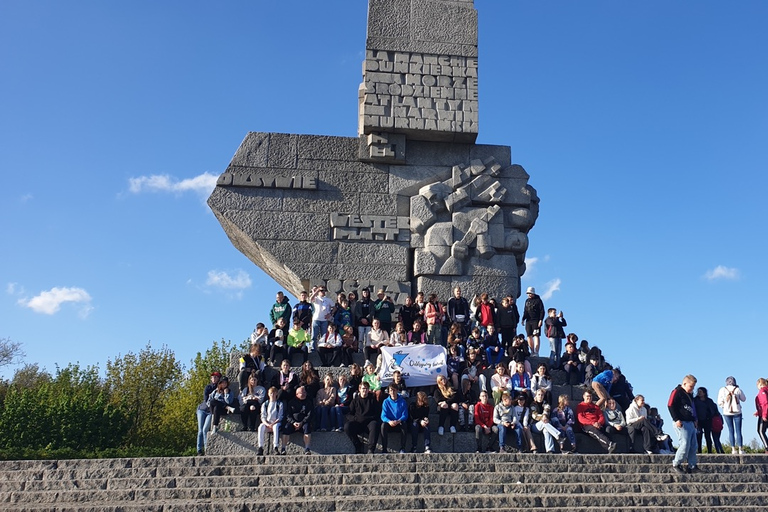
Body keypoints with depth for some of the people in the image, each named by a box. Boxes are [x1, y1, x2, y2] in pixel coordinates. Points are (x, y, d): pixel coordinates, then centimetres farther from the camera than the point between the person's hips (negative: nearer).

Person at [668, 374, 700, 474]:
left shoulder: (689, 394, 20)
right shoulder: (677, 392, -9)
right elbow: (670, 406, -16)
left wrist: (694, 420, 22)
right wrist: (676, 419, -21)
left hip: (690, 423, 10)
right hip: (682, 423, -10)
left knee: (693, 446, 7)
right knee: (685, 444, -14)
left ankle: (692, 466, 12)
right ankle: (676, 464, -3)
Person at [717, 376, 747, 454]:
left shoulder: (722, 390, -3)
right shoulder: (738, 389, -4)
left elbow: (719, 402, -3)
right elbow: (744, 399, 9)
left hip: (727, 412, 1)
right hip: (737, 412, -1)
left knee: (731, 431, 6)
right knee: (738, 431, 3)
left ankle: (733, 449, 2)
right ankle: (740, 449, 1)